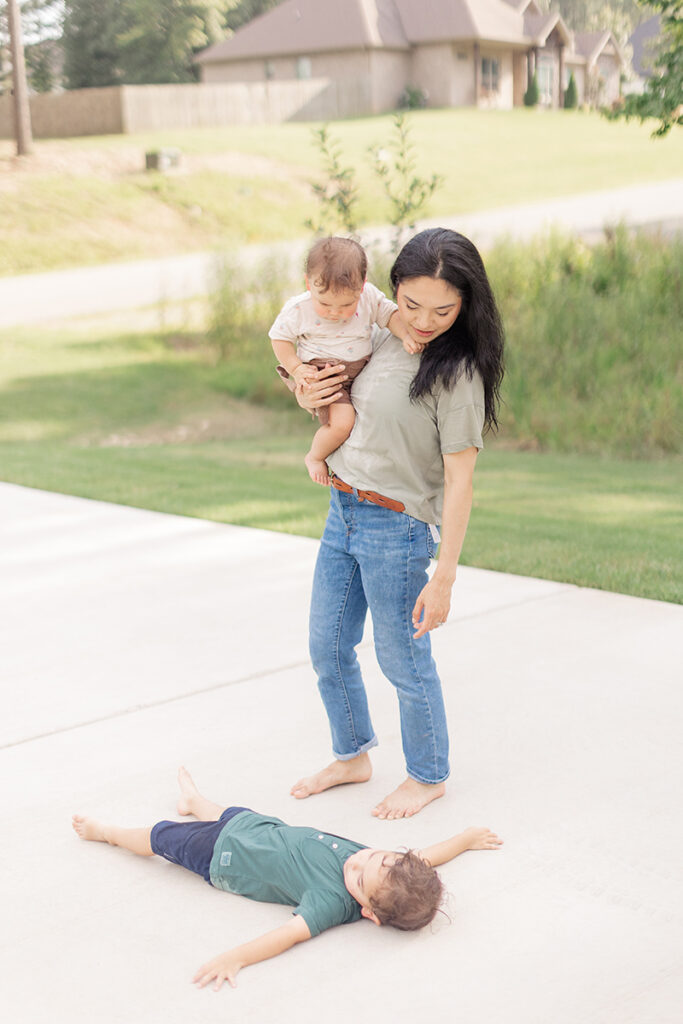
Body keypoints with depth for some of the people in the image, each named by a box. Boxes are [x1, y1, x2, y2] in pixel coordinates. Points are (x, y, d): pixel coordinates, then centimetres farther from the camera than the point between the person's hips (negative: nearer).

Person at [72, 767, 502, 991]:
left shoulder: (333, 902, -40)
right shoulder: (378, 866, -23)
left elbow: (293, 933, -48)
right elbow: (424, 858, -8)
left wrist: (235, 957, -61)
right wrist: (467, 838, 5)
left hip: (222, 860, -6)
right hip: (263, 825, 6)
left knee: (162, 837, 15)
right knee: (224, 813, 34)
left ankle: (107, 832, 46)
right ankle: (193, 800, 70)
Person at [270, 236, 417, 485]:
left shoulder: (370, 297, -9)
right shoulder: (298, 309, -15)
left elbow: (390, 314, 2)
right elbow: (280, 338, -3)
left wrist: (406, 336, -17)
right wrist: (296, 368, -15)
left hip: (362, 370, 5)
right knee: (342, 422, -24)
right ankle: (314, 457, 4)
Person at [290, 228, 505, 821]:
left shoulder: (458, 373, -17)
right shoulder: (383, 341, 4)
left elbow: (459, 481, -19)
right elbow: (330, 392, 23)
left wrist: (444, 578, -22)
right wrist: (309, 397, -1)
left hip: (396, 527, -7)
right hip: (342, 511, 7)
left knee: (404, 662, 7)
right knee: (328, 647, 17)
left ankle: (429, 777, 30)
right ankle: (353, 756, 39)